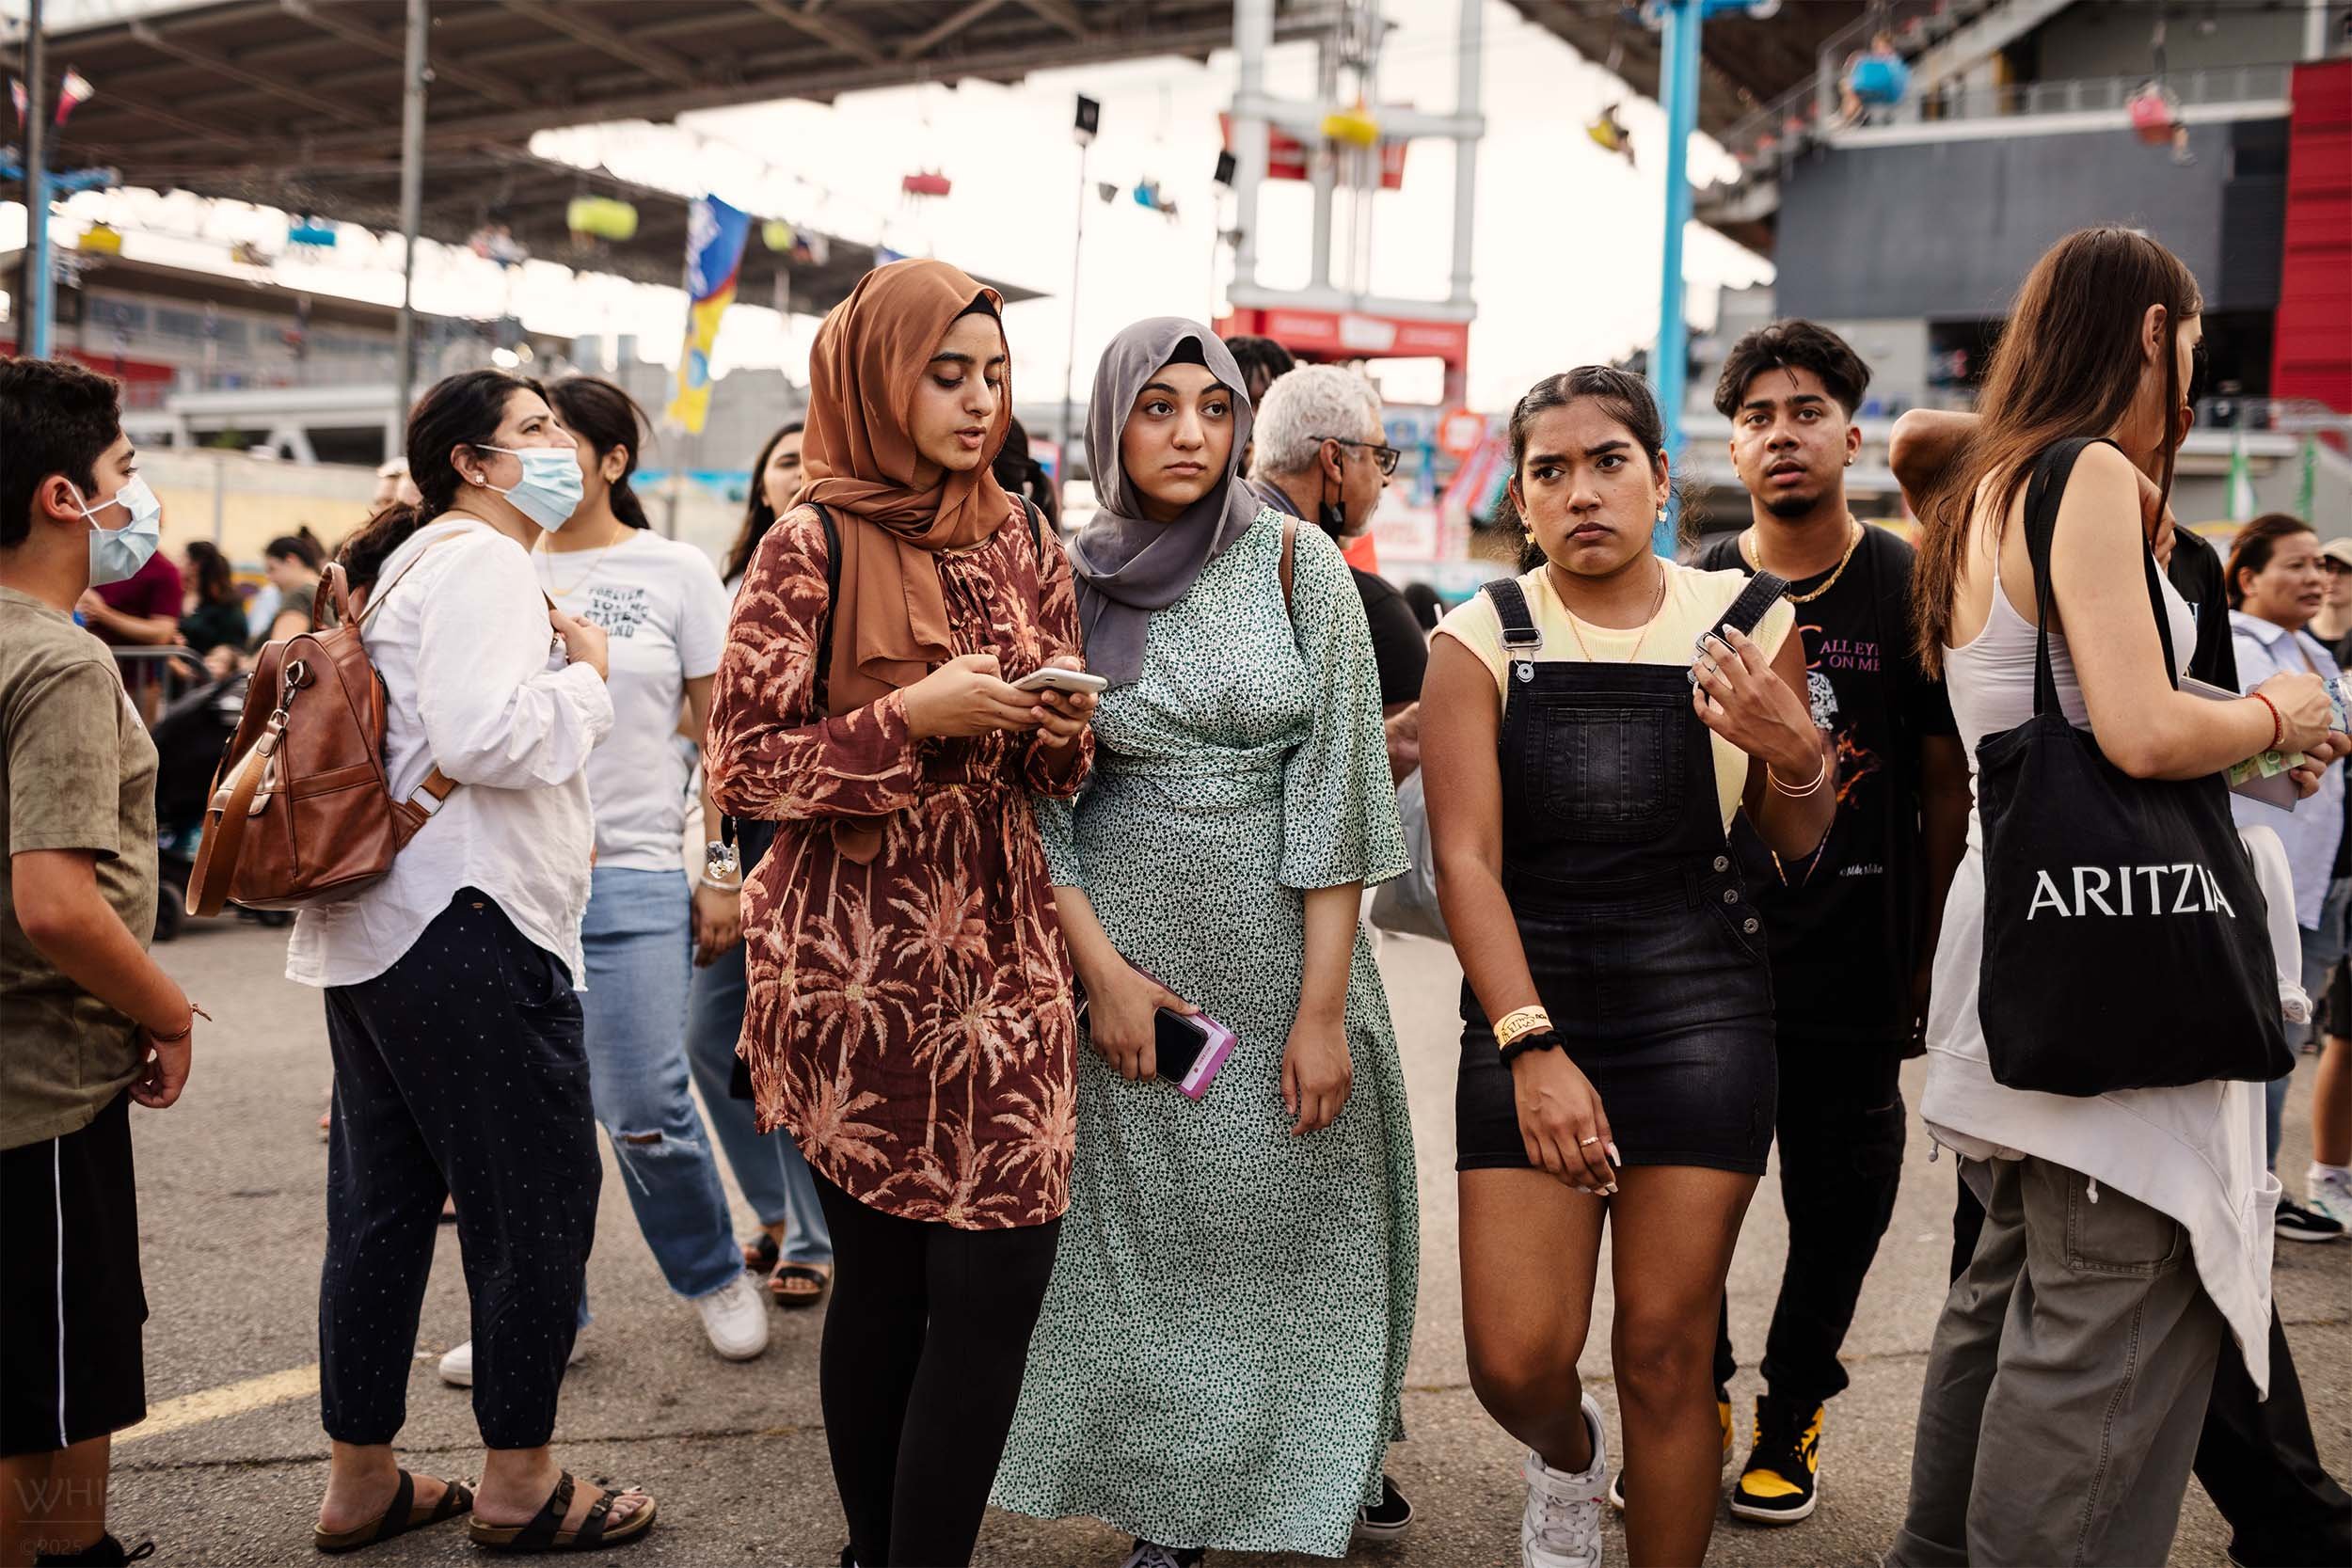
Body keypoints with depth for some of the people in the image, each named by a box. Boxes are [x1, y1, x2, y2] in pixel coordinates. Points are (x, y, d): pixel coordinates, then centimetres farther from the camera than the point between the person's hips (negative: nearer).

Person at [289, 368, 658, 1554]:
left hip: (370, 925, 11)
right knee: (539, 1197, 1)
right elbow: (482, 735, -24)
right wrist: (585, 676, -10)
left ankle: (359, 1482, 24)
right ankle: (519, 1485, 11)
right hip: (467, 923, -11)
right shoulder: (482, 562, -12)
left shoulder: (406, 563, 21)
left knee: (381, 1204, 14)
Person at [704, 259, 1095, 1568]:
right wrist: (913, 717, -17)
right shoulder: (814, 548, -4)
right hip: (863, 959, -4)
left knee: (1001, 1270, 1)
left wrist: (1060, 726, -5)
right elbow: (744, 768, -7)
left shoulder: (1024, 544, 11)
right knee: (884, 1277, 5)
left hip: (1004, 954, 5)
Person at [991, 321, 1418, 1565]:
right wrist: (1103, 972, -9)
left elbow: (1334, 786, -8)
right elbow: (1034, 801, 1)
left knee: (1302, 1216, 9)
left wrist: (1324, 1003, -12)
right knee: (1149, 1232, 6)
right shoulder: (1068, 580, 0)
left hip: (1287, 939, 0)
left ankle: (1329, 1463, 33)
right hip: (1131, 953, 0)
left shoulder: (1296, 562, -3)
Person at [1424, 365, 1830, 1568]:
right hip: (1528, 1007, 0)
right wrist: (1531, 1047, -17)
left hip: (1701, 1010, 1)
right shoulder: (1480, 641, -2)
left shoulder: (1746, 622, 2)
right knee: (1514, 1359, -3)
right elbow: (1464, 858, -8)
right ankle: (1566, 1456, 34)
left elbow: (1798, 840, 9)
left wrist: (1793, 750, -14)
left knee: (1667, 1349, 2)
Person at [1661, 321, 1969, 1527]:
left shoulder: (1910, 592, -2)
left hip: (1854, 973, -1)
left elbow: (1946, 790, 2)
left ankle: (1790, 1416, 31)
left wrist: (1925, 963, -1)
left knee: (1839, 1207, 10)